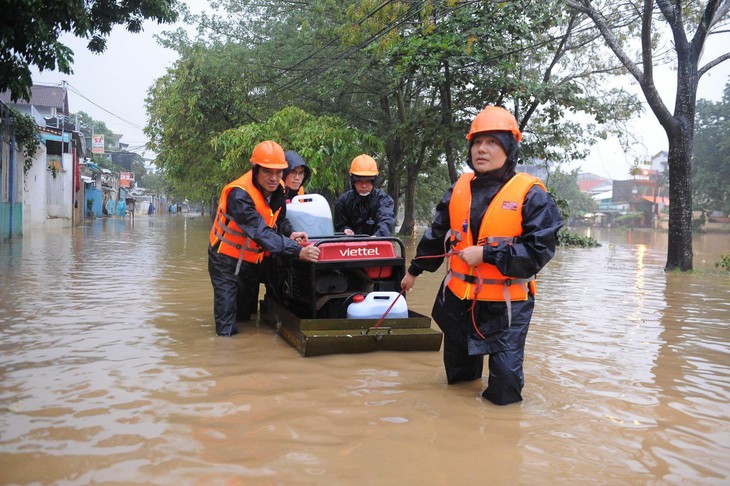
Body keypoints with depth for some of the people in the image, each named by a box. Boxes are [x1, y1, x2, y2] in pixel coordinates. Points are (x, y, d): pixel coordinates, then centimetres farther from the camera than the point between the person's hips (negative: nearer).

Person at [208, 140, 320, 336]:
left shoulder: (278, 190, -9)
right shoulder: (239, 194, -32)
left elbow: (279, 220, 6)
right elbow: (261, 232, -41)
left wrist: (289, 233, -18)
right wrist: (298, 250, -48)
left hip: (253, 260, 7)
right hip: (227, 260, -7)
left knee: (245, 316, 21)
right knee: (228, 330, -5)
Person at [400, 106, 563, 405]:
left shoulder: (530, 194, -12)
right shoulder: (459, 189, 5)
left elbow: (539, 249, -19)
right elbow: (437, 235, 16)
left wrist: (486, 254, -22)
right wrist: (414, 270, 23)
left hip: (505, 305, -5)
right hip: (458, 299, 5)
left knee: (503, 391, -4)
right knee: (457, 376, 22)